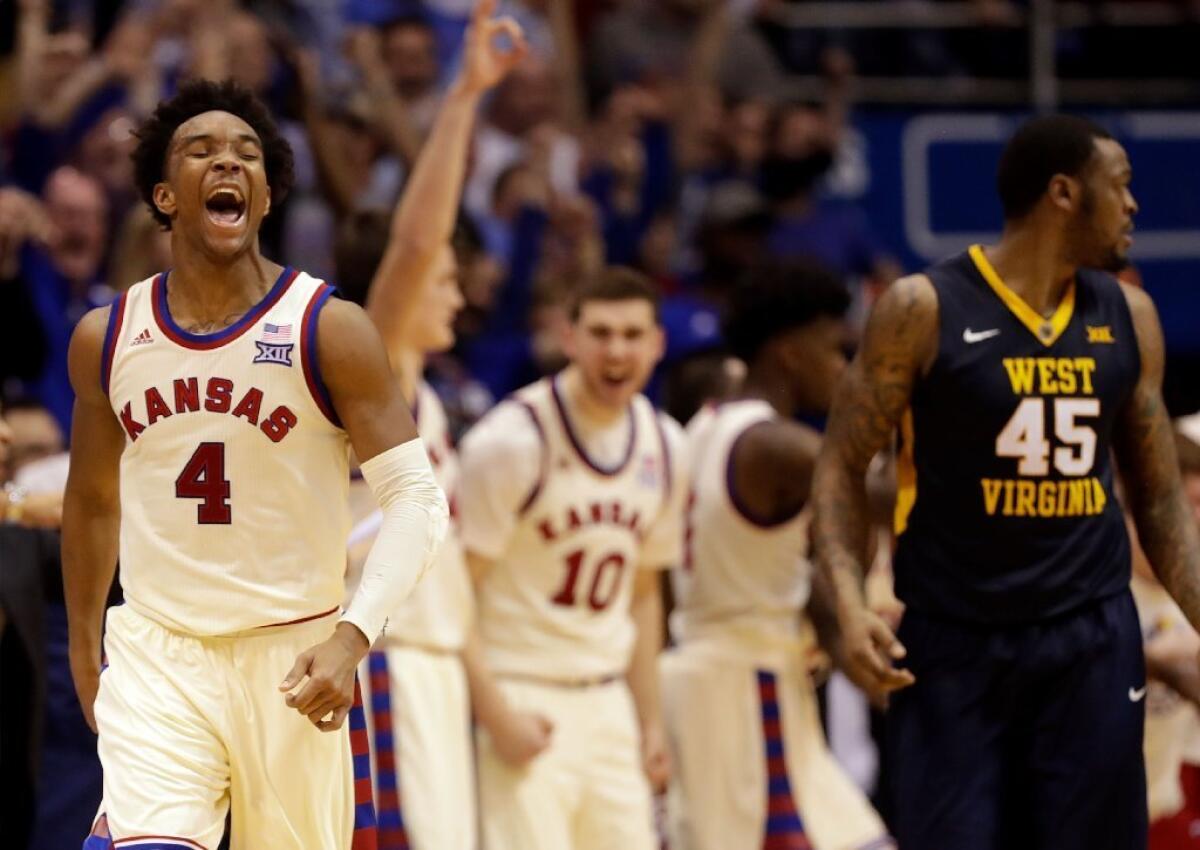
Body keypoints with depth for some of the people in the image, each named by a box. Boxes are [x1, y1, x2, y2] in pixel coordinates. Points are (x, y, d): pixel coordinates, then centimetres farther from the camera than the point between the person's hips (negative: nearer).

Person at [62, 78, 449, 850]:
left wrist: (352, 638, -23)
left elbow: (418, 498, -10)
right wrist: (84, 653, 23)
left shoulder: (330, 329, -7)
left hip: (294, 659, -1)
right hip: (155, 656, 1)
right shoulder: (106, 338, 4)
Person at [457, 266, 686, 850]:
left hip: (609, 705, 7)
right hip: (523, 700, -7)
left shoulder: (662, 447, 8)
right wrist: (494, 714, -17)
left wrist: (651, 722, 17)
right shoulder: (514, 439, -13)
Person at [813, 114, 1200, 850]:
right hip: (954, 644, -4)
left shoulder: (1127, 318, 8)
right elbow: (842, 463, -2)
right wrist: (849, 601, -17)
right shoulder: (927, 311, -6)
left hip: (1091, 645, 4)